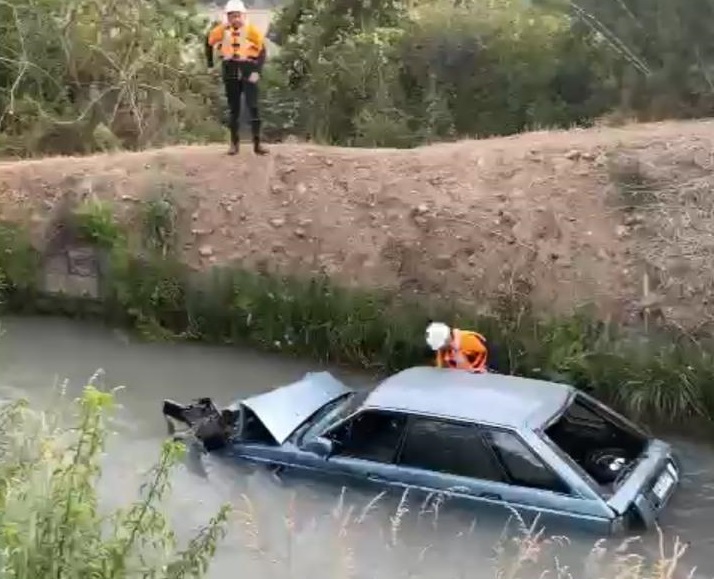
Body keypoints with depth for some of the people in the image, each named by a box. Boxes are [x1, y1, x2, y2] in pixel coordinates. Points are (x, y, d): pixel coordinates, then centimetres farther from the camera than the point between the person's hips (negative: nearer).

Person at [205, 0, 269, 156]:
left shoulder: (252, 30, -9)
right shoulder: (222, 30, -1)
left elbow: (262, 51, -6)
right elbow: (209, 42, 16)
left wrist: (257, 72, -16)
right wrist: (210, 64, 15)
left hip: (248, 70, -3)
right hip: (230, 71, 3)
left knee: (253, 107, -8)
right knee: (233, 108, 9)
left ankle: (257, 143, -4)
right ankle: (234, 143, 17)